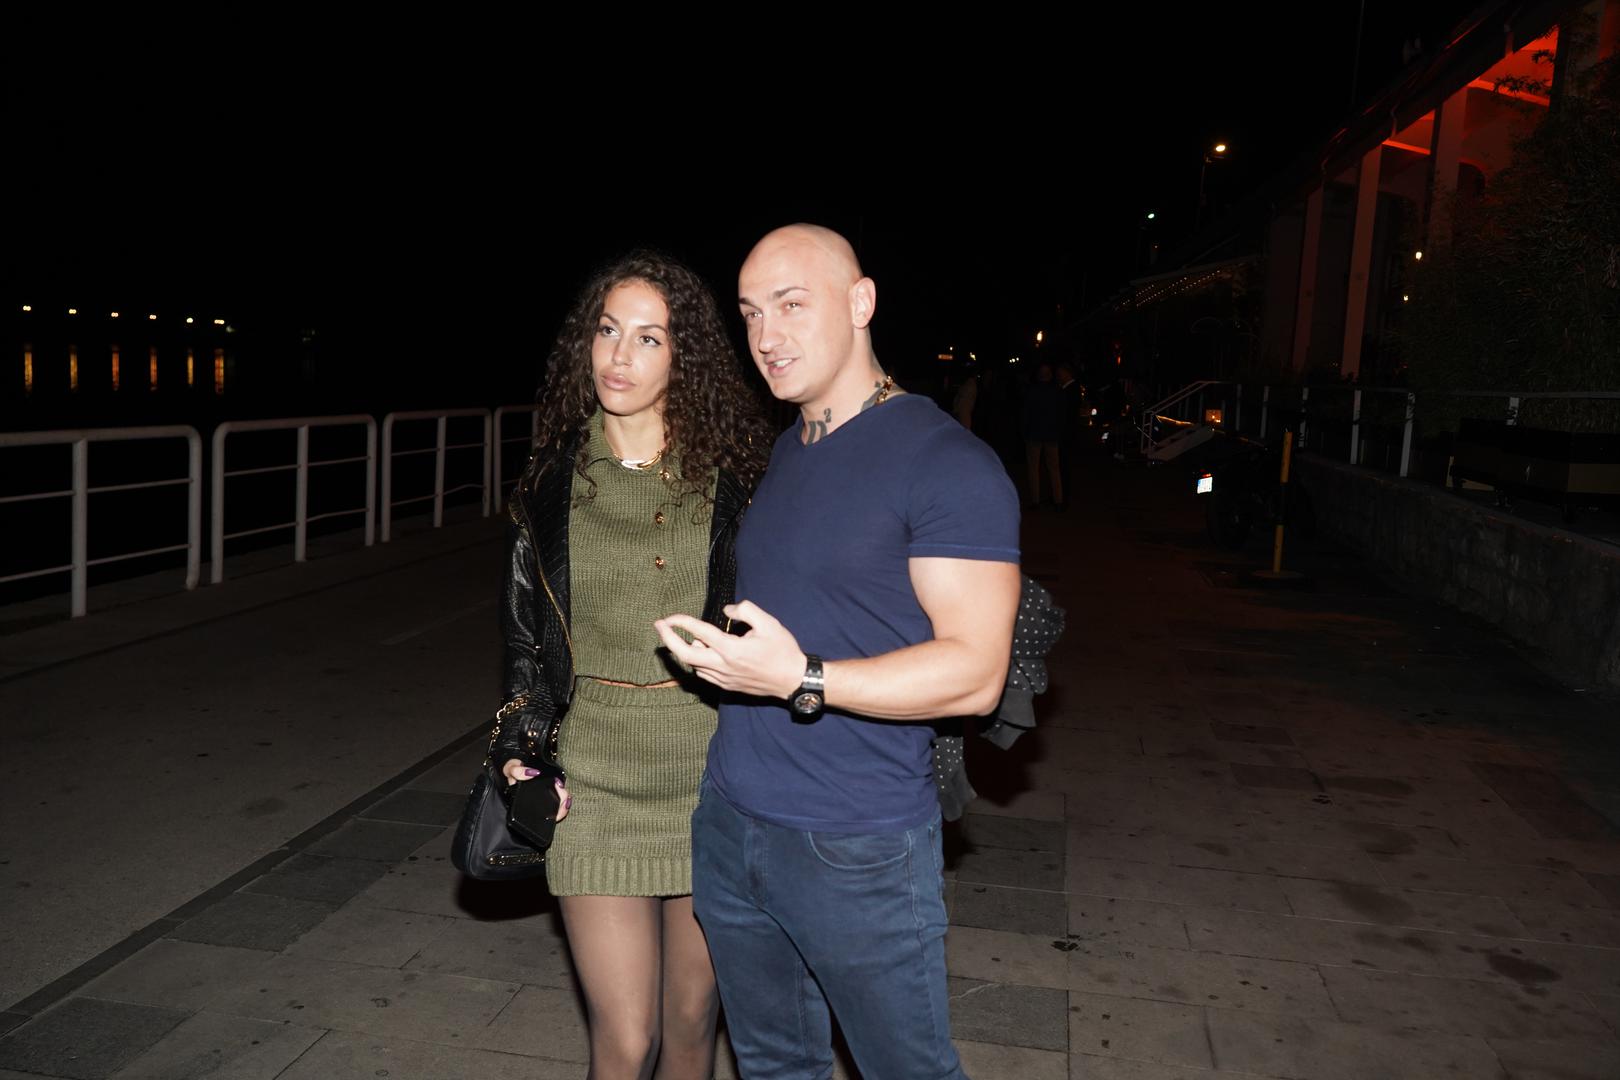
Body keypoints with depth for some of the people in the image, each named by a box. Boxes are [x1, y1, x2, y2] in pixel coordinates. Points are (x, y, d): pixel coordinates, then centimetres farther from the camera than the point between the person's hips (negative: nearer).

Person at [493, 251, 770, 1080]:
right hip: (596, 777, 0)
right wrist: (521, 749, 1)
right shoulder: (552, 482, 2)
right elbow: (526, 635, 10)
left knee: (691, 1013, 15)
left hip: (711, 773, 0)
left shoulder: (731, 477, -3)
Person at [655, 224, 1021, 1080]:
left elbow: (973, 672, -19)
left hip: (860, 851, -7)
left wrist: (802, 680, -27)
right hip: (728, 825, 7)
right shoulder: (778, 456, 11)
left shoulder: (946, 463, -14)